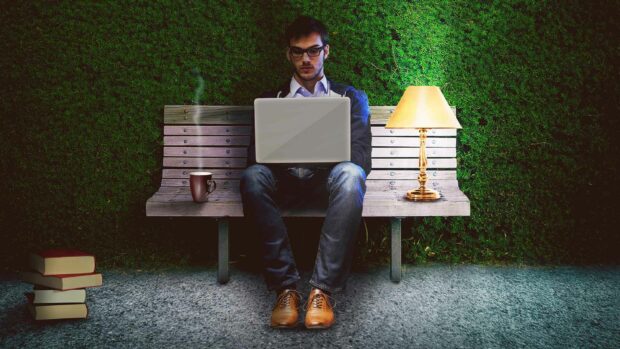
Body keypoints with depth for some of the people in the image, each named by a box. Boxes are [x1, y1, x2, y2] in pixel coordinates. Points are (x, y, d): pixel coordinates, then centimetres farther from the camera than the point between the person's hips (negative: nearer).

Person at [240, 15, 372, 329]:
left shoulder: (351, 98, 20)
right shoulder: (271, 100, 23)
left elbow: (360, 158, 5)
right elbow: (255, 155, 9)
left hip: (329, 179, -1)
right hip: (285, 180, 1)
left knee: (349, 174, -39)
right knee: (252, 176, -35)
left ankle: (322, 290, -37)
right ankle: (285, 288, -33)